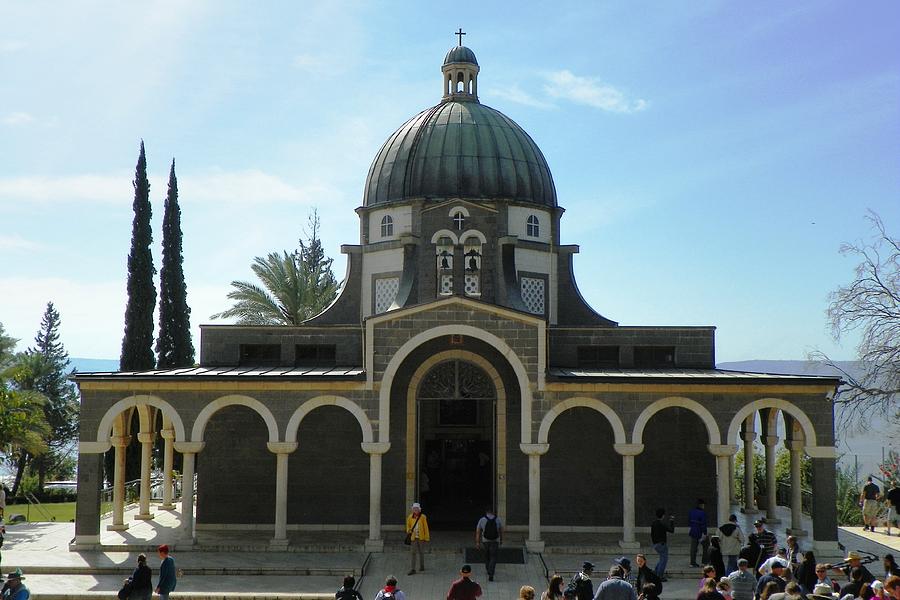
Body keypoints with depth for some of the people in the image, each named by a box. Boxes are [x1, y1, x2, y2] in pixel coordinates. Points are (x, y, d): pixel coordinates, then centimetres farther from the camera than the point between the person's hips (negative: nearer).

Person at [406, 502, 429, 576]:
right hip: (413, 537, 2)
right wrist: (408, 531, 0)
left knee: (420, 552, 13)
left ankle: (422, 566, 32)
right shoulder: (410, 517, 1)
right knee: (412, 552, -6)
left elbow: (426, 528, -4)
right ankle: (412, 569, -7)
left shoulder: (423, 517, -7)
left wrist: (426, 538, -5)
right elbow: (408, 525, 18)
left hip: (420, 537, -2)